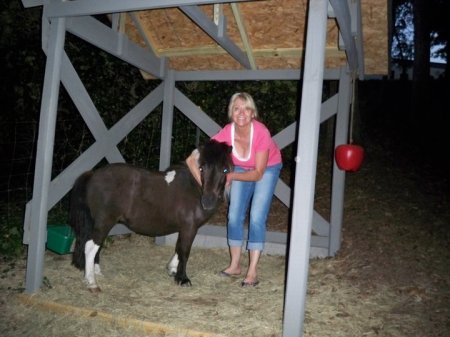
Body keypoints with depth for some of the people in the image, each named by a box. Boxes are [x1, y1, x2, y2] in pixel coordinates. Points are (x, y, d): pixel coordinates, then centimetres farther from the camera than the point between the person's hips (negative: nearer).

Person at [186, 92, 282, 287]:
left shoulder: (261, 132, -37)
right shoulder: (226, 134, -30)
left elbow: (258, 173, -27)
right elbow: (191, 159, -29)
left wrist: (232, 176, -37)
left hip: (267, 168, -3)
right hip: (241, 169, 3)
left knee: (257, 218, -11)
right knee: (234, 216, 1)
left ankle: (252, 272, -4)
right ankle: (235, 265, 17)